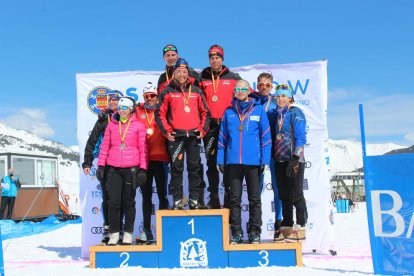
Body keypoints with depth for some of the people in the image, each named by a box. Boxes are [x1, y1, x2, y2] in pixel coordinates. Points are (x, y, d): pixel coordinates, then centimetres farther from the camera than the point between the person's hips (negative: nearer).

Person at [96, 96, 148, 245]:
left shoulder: (138, 126, 3)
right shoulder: (111, 125, 11)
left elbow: (143, 149, 2)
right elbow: (105, 146, 13)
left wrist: (143, 169, -4)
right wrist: (101, 165, 7)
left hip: (131, 168, -2)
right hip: (113, 168, 2)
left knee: (129, 201, 6)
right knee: (113, 201, -2)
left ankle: (128, 234, 16)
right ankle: (114, 233, 11)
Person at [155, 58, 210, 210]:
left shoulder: (196, 91, 12)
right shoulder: (167, 92, 6)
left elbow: (205, 112, 14)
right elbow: (160, 113, 4)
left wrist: (203, 129, 3)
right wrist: (166, 131, -5)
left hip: (194, 135, 2)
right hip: (176, 136, -2)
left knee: (194, 168, 5)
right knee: (176, 168, 0)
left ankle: (194, 200, 13)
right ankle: (177, 200, 7)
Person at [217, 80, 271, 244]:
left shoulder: (258, 110, 4)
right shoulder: (229, 112, 9)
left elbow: (265, 136, 2)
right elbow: (222, 137, 10)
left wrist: (265, 160, -5)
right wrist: (220, 159, 4)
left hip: (253, 161, -2)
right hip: (233, 161, 2)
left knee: (254, 198, 6)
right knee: (234, 199, 6)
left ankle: (254, 233, 16)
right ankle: (236, 233, 15)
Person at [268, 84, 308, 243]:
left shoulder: (295, 113, -4)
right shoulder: (275, 114, 15)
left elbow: (300, 137, -11)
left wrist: (295, 158, -17)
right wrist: (273, 156, 11)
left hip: (294, 159, -6)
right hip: (279, 160, 6)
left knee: (296, 194, -2)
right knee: (284, 196, 10)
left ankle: (300, 228, 6)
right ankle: (286, 228, 19)